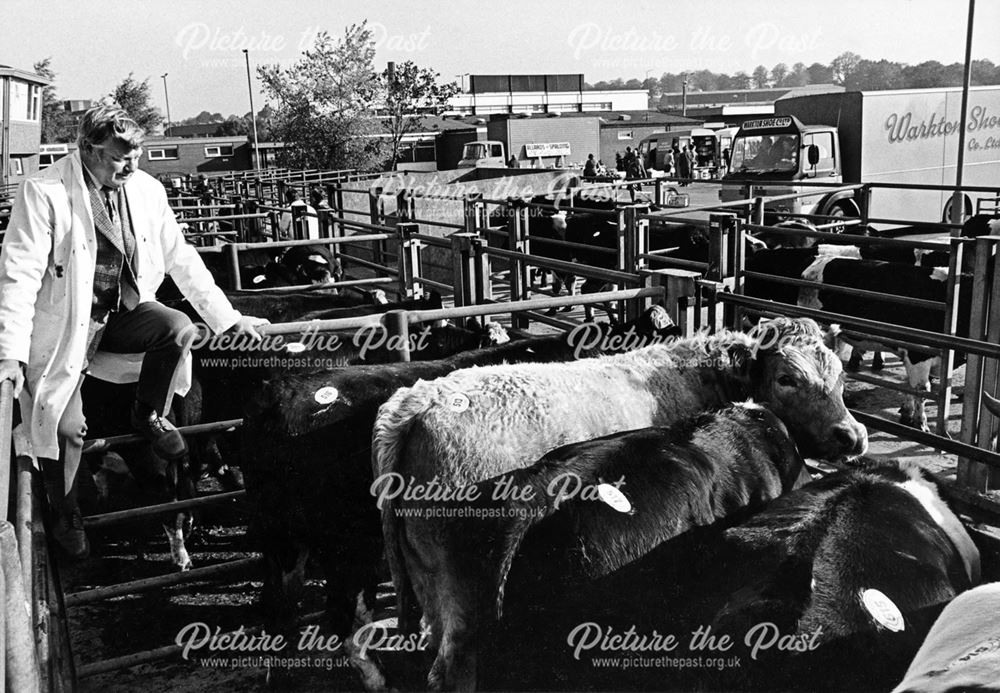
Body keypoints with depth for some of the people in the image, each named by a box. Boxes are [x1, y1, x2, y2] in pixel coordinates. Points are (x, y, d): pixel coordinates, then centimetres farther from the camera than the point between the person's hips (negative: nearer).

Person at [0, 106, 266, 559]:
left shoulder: (146, 190, -3)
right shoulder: (44, 192, -17)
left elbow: (181, 258, 5)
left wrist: (227, 317, 2)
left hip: (124, 309, 4)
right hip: (66, 321, -4)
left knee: (178, 329, -26)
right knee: (66, 426, -13)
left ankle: (149, 415, 4)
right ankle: (64, 516, 17)